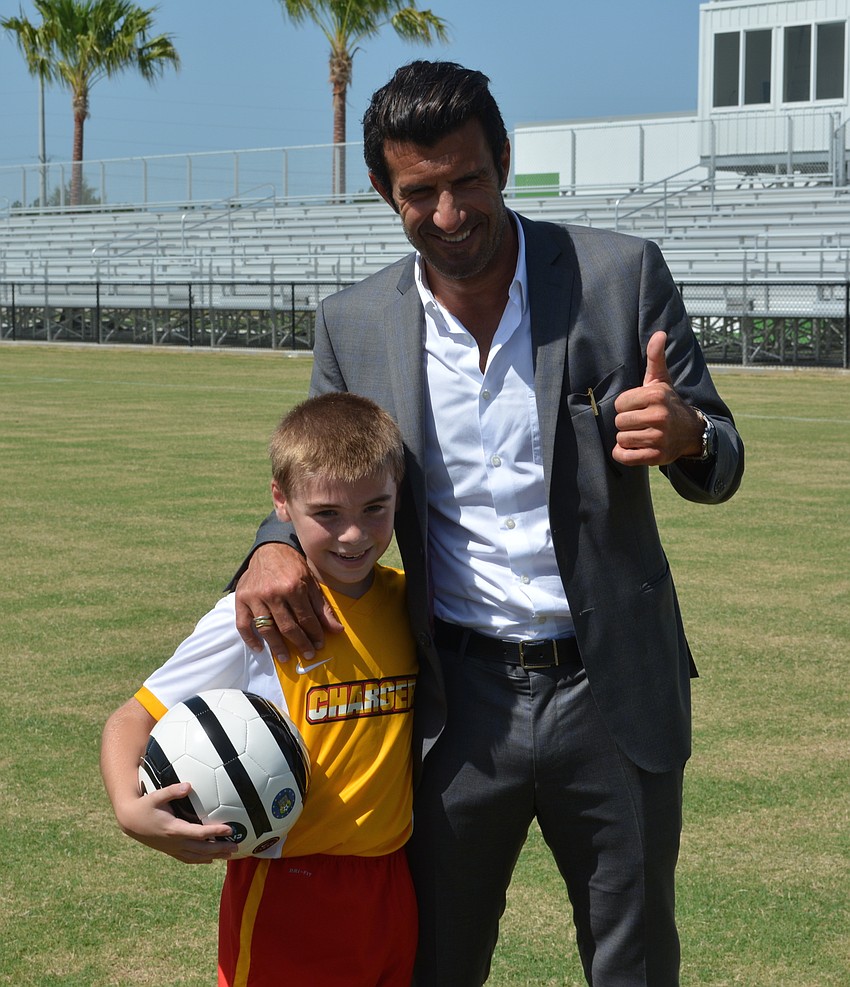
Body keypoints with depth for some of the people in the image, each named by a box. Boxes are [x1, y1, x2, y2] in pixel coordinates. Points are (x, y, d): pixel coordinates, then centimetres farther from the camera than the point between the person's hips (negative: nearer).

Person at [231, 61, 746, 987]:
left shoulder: (620, 275, -7)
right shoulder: (352, 323, -1)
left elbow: (720, 465, -1)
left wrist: (685, 436, -26)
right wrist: (275, 547, -11)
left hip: (614, 692, -1)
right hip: (457, 701, 1)